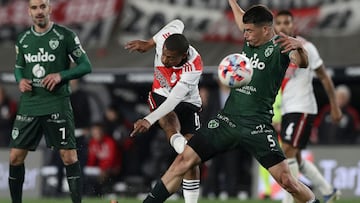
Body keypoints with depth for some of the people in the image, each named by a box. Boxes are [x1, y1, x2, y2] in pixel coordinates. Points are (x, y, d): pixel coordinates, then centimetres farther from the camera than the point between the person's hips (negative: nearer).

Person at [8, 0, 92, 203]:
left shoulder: (66, 36, -4)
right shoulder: (23, 39, 9)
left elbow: (86, 66, -3)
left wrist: (61, 75, -16)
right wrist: (21, 80, 1)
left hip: (57, 104, -4)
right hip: (29, 105, 4)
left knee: (69, 156, -7)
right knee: (15, 157, 3)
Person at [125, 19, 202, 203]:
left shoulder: (193, 68, -34)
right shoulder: (166, 38, -22)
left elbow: (174, 100, -40)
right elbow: (177, 24, 3)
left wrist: (149, 120, -51)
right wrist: (149, 44, 10)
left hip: (187, 103, -3)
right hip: (161, 95, 3)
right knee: (170, 122, -34)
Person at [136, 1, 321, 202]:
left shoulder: (280, 46, -7)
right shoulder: (250, 40, 11)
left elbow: (302, 63, -28)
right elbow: (241, 18, 34)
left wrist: (299, 47, -49)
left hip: (258, 126, -6)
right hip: (227, 119, 6)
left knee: (286, 181, -14)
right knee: (184, 160, -1)